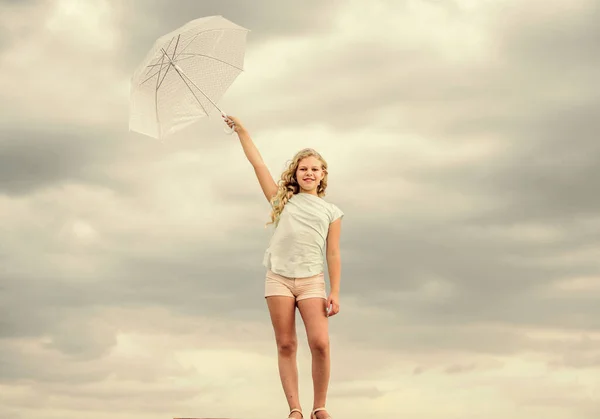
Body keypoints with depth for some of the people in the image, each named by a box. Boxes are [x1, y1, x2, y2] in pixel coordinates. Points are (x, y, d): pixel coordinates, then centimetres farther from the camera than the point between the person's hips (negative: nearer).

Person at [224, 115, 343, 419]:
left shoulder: (331, 212, 12)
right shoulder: (283, 200, 15)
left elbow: (333, 255, 6)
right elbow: (257, 163, 13)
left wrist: (335, 293, -2)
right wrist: (241, 130, 11)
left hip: (311, 280, -1)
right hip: (278, 278, 1)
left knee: (320, 344, -15)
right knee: (286, 346, -2)